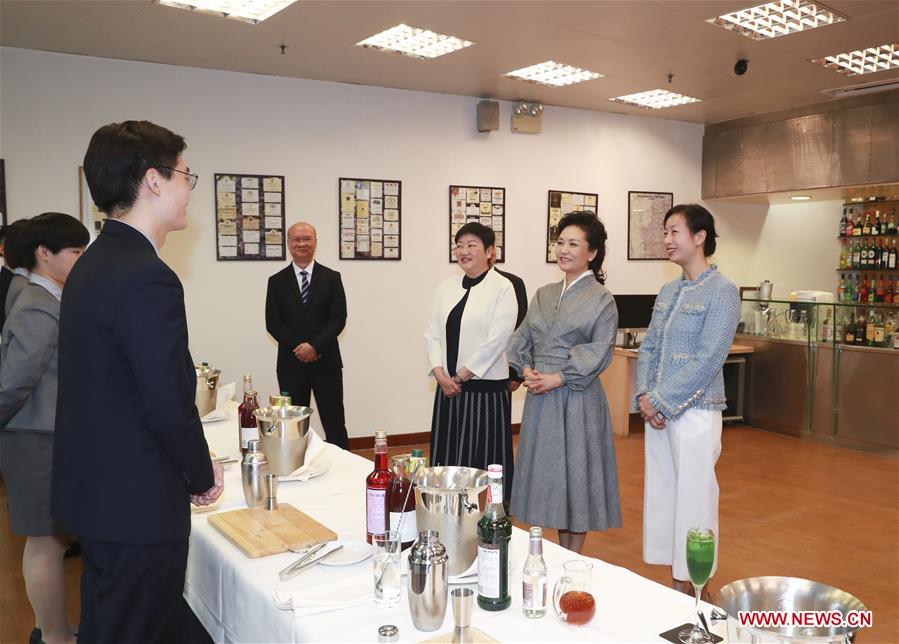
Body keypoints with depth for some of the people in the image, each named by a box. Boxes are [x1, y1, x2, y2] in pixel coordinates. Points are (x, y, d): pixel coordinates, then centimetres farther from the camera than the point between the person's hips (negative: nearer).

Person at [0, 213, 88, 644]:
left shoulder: (51, 302, 12)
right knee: (47, 544, 2)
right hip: (41, 442, -10)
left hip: (53, 436, 10)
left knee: (50, 539, 19)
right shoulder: (40, 311, -19)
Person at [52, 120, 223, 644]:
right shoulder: (147, 277, -24)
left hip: (96, 488, 10)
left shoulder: (94, 263, 8)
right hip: (138, 503, -10)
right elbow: (171, 406, -25)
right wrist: (203, 475, -6)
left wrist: (192, 466, 12)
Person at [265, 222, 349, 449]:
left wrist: (315, 346, -15)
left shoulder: (331, 278, 5)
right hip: (291, 364, 1)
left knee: (334, 424, 4)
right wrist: (299, 348, -12)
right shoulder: (277, 281, 6)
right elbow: (273, 323, 0)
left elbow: (339, 318, -3)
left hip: (326, 362, -1)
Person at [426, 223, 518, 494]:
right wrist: (441, 375, -6)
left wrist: (462, 376, -12)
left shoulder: (503, 288, -6)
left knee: (484, 458, 1)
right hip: (448, 386, 5)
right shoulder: (446, 288, 10)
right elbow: (432, 334, 8)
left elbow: (496, 339, -13)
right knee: (447, 455, 10)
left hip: (486, 387, -5)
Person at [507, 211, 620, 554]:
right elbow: (521, 339, 13)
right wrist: (527, 370, -5)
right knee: (548, 471, 12)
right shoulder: (544, 294, 12)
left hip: (577, 397, -6)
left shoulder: (601, 299, -5)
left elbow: (599, 352, -13)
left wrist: (557, 378, -17)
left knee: (576, 471, 3)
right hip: (540, 397, 6)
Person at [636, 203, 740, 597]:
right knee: (662, 495, 13)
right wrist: (644, 395, -4)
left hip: (695, 413, -7)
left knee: (693, 499, 1)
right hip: (658, 412, 7)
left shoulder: (721, 292, -11)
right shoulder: (668, 292, 12)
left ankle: (691, 590, 17)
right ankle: (675, 586, 27)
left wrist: (661, 401, -15)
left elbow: (707, 361, -17)